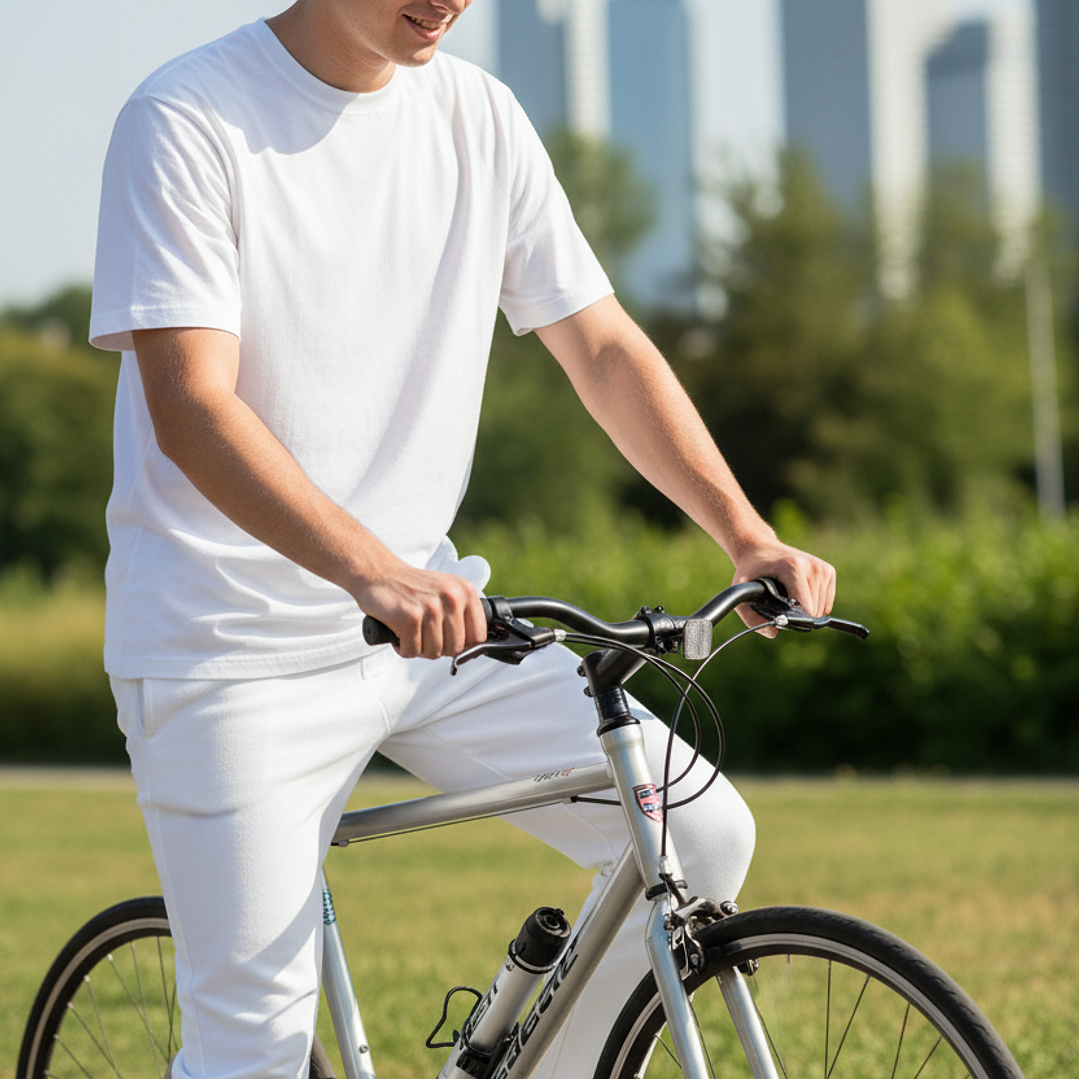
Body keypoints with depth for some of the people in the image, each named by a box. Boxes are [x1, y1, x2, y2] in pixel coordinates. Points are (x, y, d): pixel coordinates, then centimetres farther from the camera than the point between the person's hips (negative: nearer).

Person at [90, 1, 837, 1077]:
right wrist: (371, 572, -35)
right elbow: (191, 408, -21)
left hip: (437, 621, 6)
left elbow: (605, 349, 9)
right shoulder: (189, 121, -12)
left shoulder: (480, 119, 5)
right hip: (235, 648, -5)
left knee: (704, 835, -7)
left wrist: (746, 535, -5)